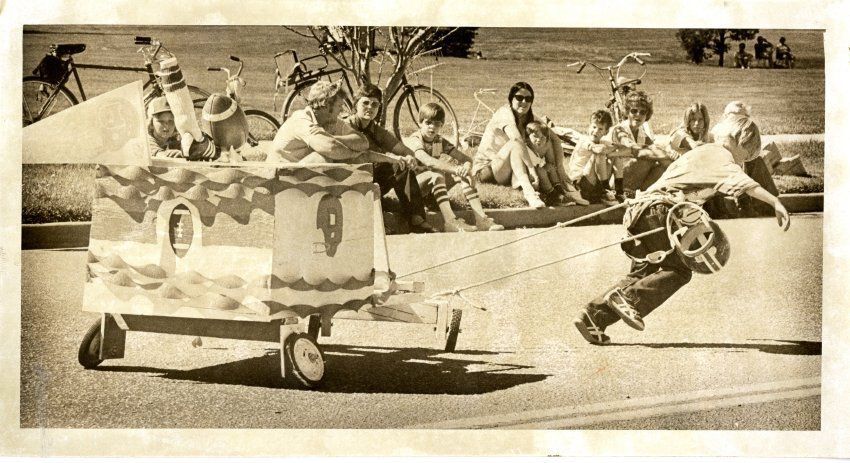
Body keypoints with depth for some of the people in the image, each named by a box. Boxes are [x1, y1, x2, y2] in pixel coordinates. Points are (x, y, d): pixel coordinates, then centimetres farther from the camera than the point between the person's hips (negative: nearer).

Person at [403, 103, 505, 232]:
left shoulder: (440, 142, 6)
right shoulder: (414, 140, -15)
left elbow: (466, 159, -2)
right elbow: (428, 162, -36)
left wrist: (466, 166, -28)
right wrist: (455, 169, -43)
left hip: (433, 186, 7)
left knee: (464, 174, -14)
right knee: (436, 175, -36)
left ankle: (481, 219, -27)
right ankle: (450, 221, -49)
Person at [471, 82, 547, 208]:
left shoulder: (529, 118, 9)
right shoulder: (505, 112, -16)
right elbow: (517, 139, -31)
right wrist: (531, 168, -37)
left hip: (507, 173, 8)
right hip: (485, 169, -7)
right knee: (515, 144, -33)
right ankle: (529, 191, -48)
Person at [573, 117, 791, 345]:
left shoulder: (703, 151, 28)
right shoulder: (720, 156, -3)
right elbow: (742, 181, -22)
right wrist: (775, 201, -31)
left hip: (640, 209, 10)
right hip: (657, 211, -10)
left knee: (643, 272, 10)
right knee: (680, 270, -10)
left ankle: (592, 317, 5)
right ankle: (626, 298, -20)